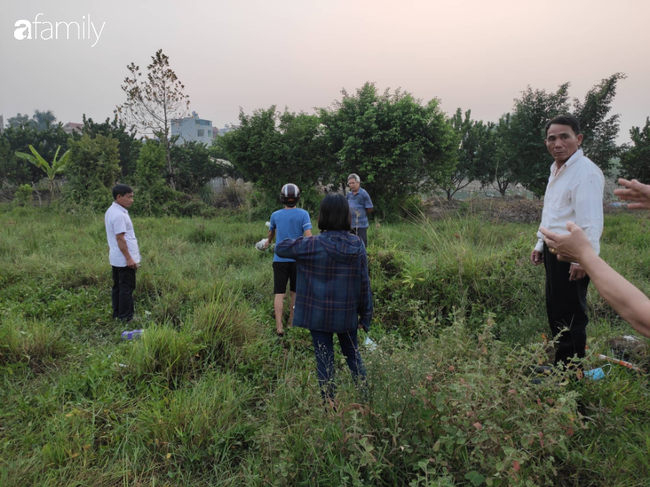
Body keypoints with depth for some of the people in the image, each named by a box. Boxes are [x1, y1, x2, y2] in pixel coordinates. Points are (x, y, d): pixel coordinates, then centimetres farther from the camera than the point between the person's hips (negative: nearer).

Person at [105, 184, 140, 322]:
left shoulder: (111, 211, 12)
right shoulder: (119, 215, -20)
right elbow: (120, 239, -22)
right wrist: (129, 258, -20)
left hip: (116, 258, 10)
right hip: (124, 259, -10)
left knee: (118, 287, 15)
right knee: (126, 288, -3)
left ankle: (117, 315, 23)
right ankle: (125, 319, 3)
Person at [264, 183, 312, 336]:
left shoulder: (275, 215, 4)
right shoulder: (303, 214, -6)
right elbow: (308, 237, -14)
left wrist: (268, 242, 45)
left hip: (280, 259, 1)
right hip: (297, 259, -1)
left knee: (279, 293, 0)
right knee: (295, 292, 15)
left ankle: (279, 327, -9)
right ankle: (292, 322, 27)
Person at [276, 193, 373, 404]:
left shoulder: (313, 245, -17)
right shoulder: (357, 245, -8)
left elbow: (280, 248, -3)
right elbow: (364, 283, -3)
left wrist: (300, 240, 14)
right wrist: (365, 315, 6)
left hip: (319, 314, -3)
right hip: (348, 314, 3)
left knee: (324, 359, 10)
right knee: (353, 354, 22)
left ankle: (329, 403, 19)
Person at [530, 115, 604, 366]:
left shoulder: (585, 172, -17)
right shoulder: (557, 170, 14)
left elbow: (591, 222, -23)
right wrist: (540, 245, 20)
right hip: (554, 252, 10)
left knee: (570, 316, -1)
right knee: (556, 312, 19)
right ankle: (560, 364, 34)